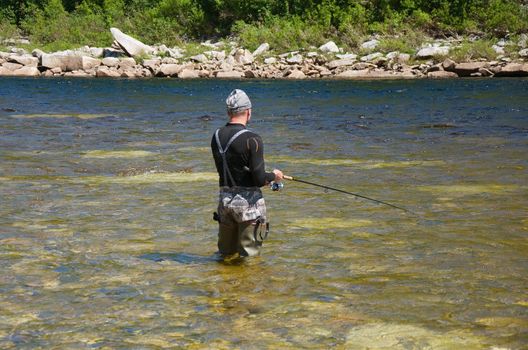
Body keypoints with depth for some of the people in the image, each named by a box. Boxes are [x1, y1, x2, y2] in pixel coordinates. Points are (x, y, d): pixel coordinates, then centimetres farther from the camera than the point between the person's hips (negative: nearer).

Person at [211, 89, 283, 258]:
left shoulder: (217, 137, 4)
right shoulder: (252, 140, -16)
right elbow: (259, 179, -19)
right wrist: (273, 175, 4)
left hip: (224, 199, 6)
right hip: (248, 201, -6)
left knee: (226, 254, 18)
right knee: (249, 256, 4)